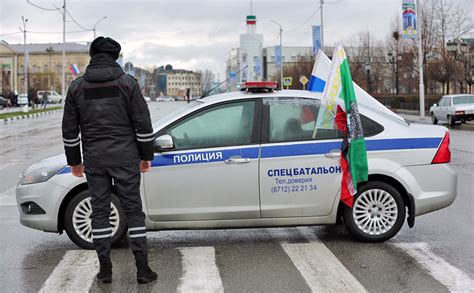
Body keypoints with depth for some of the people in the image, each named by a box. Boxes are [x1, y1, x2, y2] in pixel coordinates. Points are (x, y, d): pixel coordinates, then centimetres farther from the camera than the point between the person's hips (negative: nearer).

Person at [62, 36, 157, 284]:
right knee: (133, 210, 4)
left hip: (94, 159, 2)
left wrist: (74, 160, 16)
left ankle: (105, 269, 11)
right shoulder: (127, 82, -3)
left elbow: (69, 129, 6)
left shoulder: (77, 86, 4)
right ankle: (142, 268, 4)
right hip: (125, 157, -1)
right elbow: (143, 124, -3)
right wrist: (146, 155, 7)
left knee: (100, 210, 9)